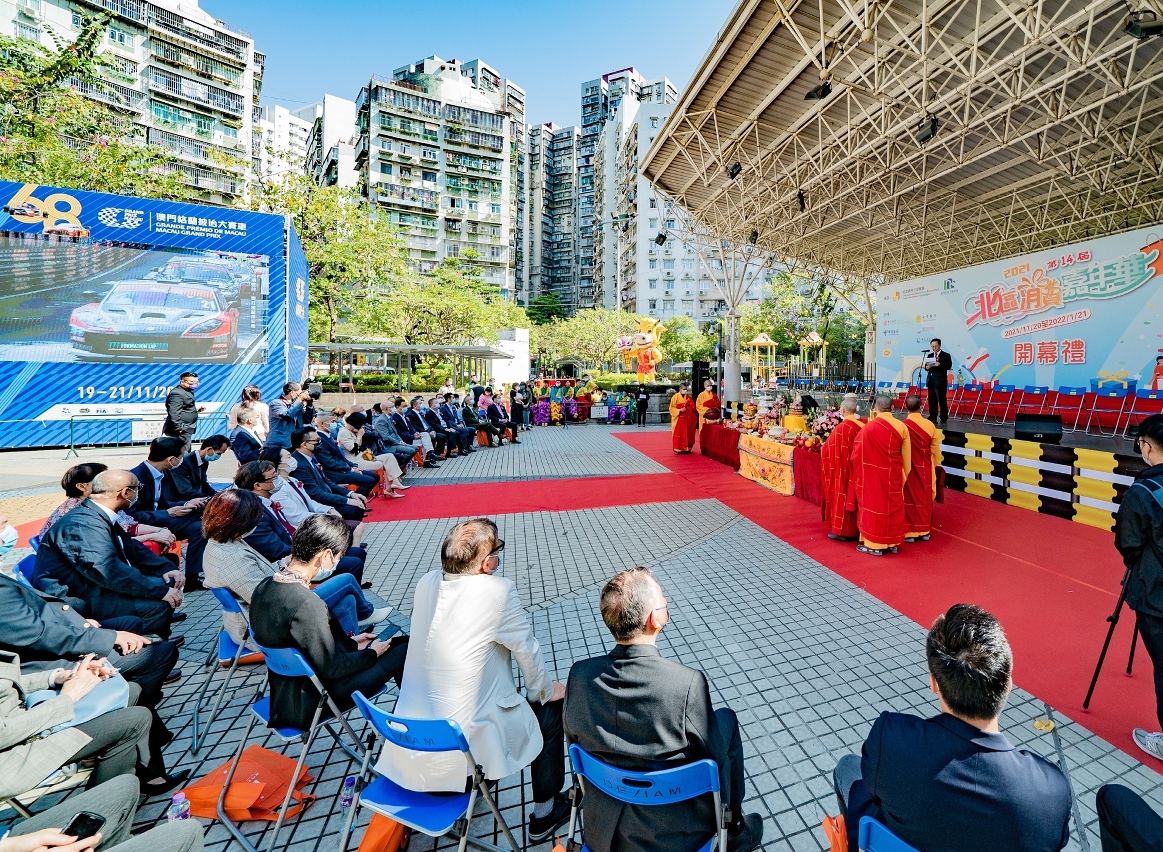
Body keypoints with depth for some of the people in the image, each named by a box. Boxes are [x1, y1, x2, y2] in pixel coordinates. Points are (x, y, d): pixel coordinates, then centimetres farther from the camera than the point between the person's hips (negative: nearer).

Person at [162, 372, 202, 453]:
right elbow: (174, 413, -24)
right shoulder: (177, 393, -16)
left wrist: (196, 409, 13)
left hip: (185, 430, 11)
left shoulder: (186, 392, 18)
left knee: (185, 453, 16)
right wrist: (179, 428, -27)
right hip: (181, 431, -11)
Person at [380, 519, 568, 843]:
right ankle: (544, 814, 33)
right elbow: (526, 649, -10)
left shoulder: (426, 582, -7)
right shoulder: (497, 591, -25)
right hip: (465, 741, -6)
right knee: (550, 708, 15)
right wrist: (545, 691, 7)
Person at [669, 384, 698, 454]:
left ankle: (686, 448, 13)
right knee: (678, 433, -3)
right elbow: (672, 408, -7)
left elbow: (693, 406, 4)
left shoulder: (688, 397, 8)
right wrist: (679, 410, -19)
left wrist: (686, 408, -14)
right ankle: (677, 449, 3)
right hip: (678, 419, -4)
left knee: (687, 433, 5)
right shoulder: (675, 397, -4)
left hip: (687, 419, 4)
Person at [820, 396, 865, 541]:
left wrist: (822, 449, 8)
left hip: (842, 470, -6)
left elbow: (829, 449, -12)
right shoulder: (862, 426, 0)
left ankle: (841, 531, 10)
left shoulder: (842, 428, -19)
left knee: (842, 496, 3)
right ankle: (855, 528, 25)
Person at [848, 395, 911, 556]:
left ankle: (874, 545, 11)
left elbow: (857, 454, -8)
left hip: (874, 476, -4)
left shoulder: (869, 428, -16)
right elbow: (907, 456, 4)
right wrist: (904, 475, 17)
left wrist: (860, 473, 11)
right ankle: (892, 543, 24)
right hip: (894, 475, 4)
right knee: (893, 506, 14)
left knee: (875, 505, 5)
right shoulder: (902, 427, -3)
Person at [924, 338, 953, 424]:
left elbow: (949, 366, -11)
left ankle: (944, 419, 2)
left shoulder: (946, 355, 0)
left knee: (942, 400, -4)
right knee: (932, 400, 9)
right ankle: (932, 417, 16)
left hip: (940, 381, -5)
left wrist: (940, 365, -28)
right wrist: (927, 367, -7)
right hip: (930, 381, 6)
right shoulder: (929, 355, 16)